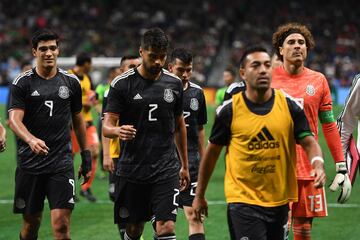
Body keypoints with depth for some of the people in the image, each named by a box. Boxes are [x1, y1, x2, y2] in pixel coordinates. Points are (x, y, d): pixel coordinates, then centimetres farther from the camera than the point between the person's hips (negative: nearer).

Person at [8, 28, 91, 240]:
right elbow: (14, 119, -12)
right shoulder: (23, 83, -1)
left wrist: (86, 156, 17)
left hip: (62, 163, 1)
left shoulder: (71, 82, 8)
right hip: (29, 164, -1)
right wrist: (31, 140, -32)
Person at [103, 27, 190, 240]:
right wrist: (118, 131, -32)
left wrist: (185, 165, 20)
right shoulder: (122, 84, -4)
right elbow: (106, 127, -7)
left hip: (166, 169, 1)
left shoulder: (174, 84, 6)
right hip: (132, 169, -1)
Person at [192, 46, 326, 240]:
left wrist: (318, 165, -23)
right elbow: (212, 152, 6)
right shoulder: (229, 110, -5)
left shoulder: (289, 105, -1)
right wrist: (199, 195, 11)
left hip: (280, 201, 3)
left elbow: (309, 143, 0)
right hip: (242, 200, -3)